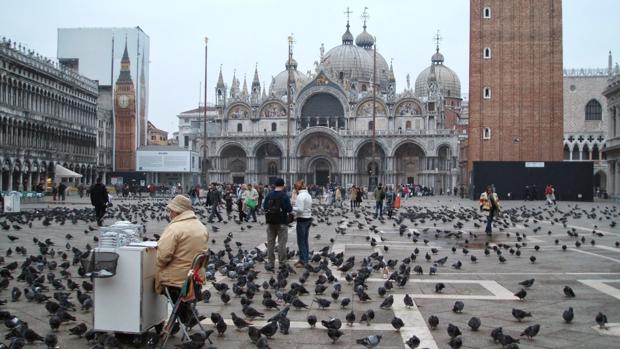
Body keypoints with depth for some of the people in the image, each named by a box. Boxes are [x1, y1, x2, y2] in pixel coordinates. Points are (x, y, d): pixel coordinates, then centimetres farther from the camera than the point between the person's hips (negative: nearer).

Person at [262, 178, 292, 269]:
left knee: (270, 242, 11)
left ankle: (271, 263, 13)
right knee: (282, 243, 3)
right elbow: (289, 209, -15)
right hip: (282, 222, -4)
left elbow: (264, 207, 3)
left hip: (270, 221, 4)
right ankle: (282, 263, 5)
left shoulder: (269, 195, 0)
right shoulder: (284, 196, -13)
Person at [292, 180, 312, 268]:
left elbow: (300, 209, -22)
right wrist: (295, 212, 10)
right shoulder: (308, 195, 12)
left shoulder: (300, 196, -16)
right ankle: (305, 259, 20)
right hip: (309, 218, 9)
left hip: (302, 220, -9)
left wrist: (291, 208, -9)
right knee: (305, 240, 15)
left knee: (301, 241, -2)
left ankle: (303, 261, 2)